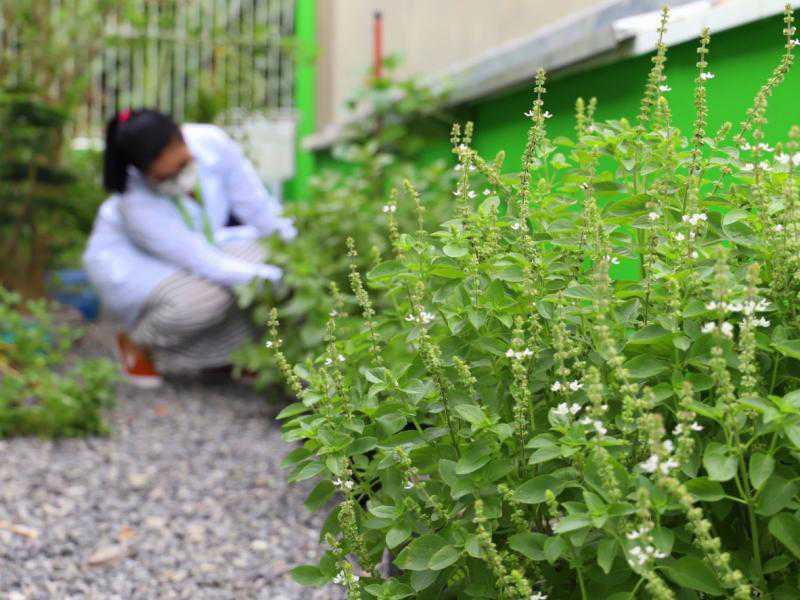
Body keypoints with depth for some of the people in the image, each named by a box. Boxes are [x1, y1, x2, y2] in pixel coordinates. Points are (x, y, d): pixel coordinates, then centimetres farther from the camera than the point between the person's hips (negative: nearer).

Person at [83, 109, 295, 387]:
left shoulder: (212, 142, -29)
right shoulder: (136, 203, -37)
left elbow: (256, 205, -14)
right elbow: (201, 261, -34)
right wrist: (262, 276, -42)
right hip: (131, 260, -5)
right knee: (201, 301, -34)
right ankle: (136, 341, -3)